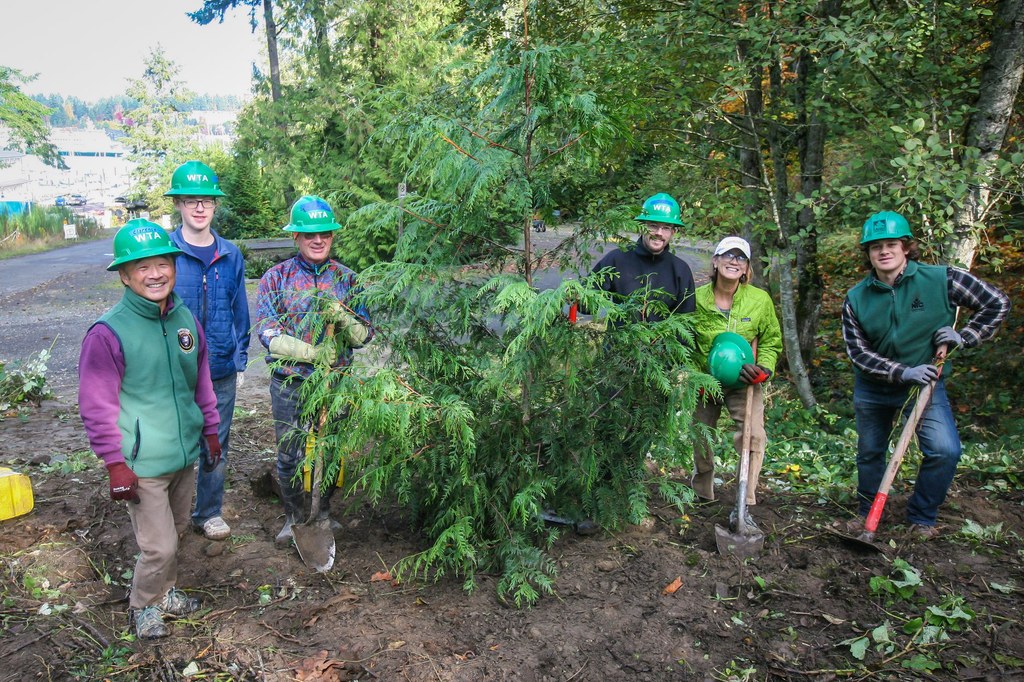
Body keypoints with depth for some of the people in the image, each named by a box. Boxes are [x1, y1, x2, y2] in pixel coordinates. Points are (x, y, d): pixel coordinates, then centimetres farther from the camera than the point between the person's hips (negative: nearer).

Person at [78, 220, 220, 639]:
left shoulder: (186, 319, 1)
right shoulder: (108, 332, -17)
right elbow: (96, 407, -14)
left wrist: (210, 430, 16)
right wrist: (115, 464, -14)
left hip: (185, 453, 6)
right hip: (142, 463, -6)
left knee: (176, 531, 22)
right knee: (159, 546, 2)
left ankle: (164, 592, 45)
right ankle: (144, 606, 29)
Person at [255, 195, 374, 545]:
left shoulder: (346, 278, 2)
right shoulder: (276, 277, -1)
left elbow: (364, 335, -2)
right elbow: (268, 334, -11)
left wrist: (342, 316, -24)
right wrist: (313, 353, -24)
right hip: (289, 384, -1)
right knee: (289, 455, 8)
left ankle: (323, 512, 35)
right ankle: (293, 515, 30)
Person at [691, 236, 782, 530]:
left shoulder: (760, 299, -8)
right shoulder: (697, 298, -9)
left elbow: (771, 340, 4)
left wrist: (762, 369, -13)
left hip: (744, 383, -1)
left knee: (754, 436, -20)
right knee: (701, 438, 14)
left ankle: (744, 505, -10)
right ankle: (701, 494, 38)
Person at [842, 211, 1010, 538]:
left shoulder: (941, 279, -14)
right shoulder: (856, 299, -11)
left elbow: (997, 303, -5)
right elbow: (858, 352, -12)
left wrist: (964, 336, -16)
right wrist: (903, 373, -25)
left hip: (926, 384, -1)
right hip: (872, 388, 2)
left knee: (945, 450, -17)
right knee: (869, 453, 13)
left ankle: (922, 517, 6)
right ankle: (867, 512, 35)